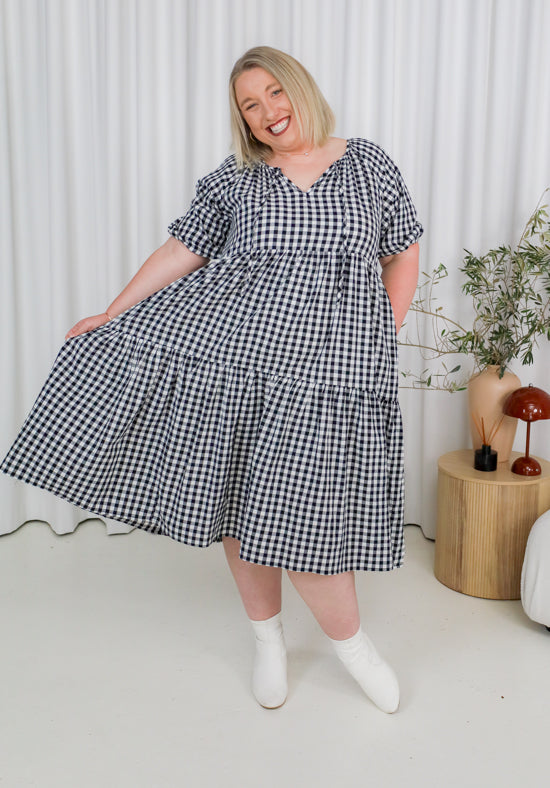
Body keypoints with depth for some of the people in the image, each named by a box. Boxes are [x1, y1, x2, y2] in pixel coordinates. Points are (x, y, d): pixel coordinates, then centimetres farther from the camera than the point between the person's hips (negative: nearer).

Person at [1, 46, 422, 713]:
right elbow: (182, 250, 10)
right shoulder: (233, 180, 8)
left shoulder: (368, 163, 9)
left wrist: (385, 336, 8)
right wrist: (111, 313, 8)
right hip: (228, 354, 2)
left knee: (299, 515, -6)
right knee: (237, 500, 6)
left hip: (327, 368, -2)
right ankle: (266, 634, 29)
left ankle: (348, 637, 20)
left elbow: (403, 253, 15)